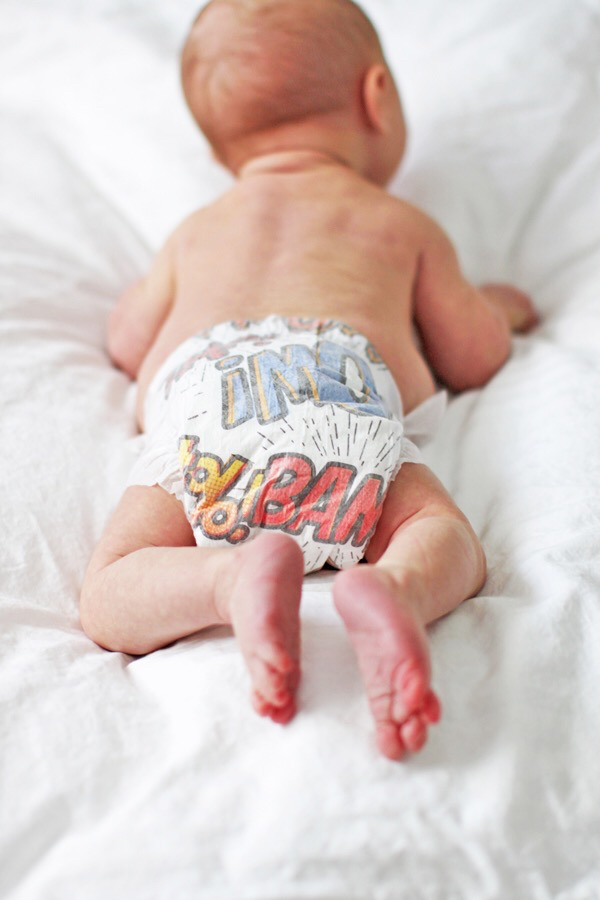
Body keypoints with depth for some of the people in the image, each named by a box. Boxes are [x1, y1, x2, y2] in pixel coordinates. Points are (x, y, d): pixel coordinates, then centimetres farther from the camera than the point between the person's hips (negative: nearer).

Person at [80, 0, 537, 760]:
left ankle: (236, 580, -31)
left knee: (108, 600, 0)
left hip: (197, 391, 2)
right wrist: (495, 307, 58)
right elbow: (473, 358, 33)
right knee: (449, 542, 4)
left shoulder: (197, 230, 39)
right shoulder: (402, 224, 33)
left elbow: (128, 344, 46)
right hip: (346, 390, -1)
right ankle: (391, 587, -30)